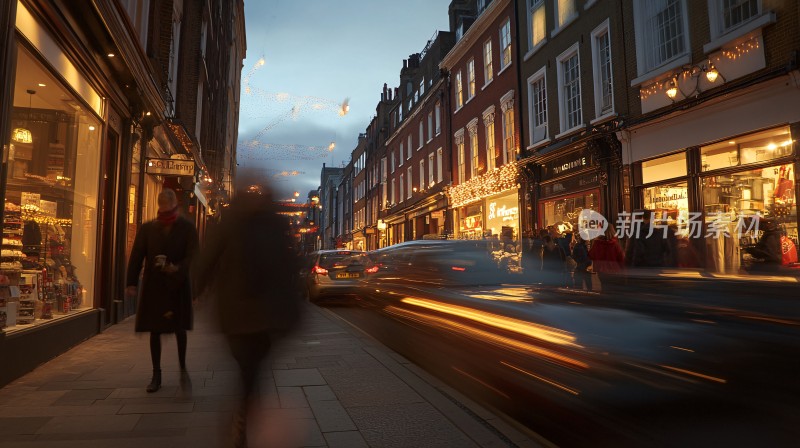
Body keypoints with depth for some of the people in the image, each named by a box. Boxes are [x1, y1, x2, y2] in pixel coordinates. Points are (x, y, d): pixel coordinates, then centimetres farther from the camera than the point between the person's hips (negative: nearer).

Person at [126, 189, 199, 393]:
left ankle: (182, 367, 27)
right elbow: (136, 256, 1)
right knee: (154, 330, 7)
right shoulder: (147, 228, 5)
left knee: (179, 328, 7)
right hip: (153, 286, 2)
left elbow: (192, 254, -8)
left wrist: (178, 269, -26)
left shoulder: (187, 227, -1)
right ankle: (156, 375, 18)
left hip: (178, 285, -2)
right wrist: (132, 282, -8)